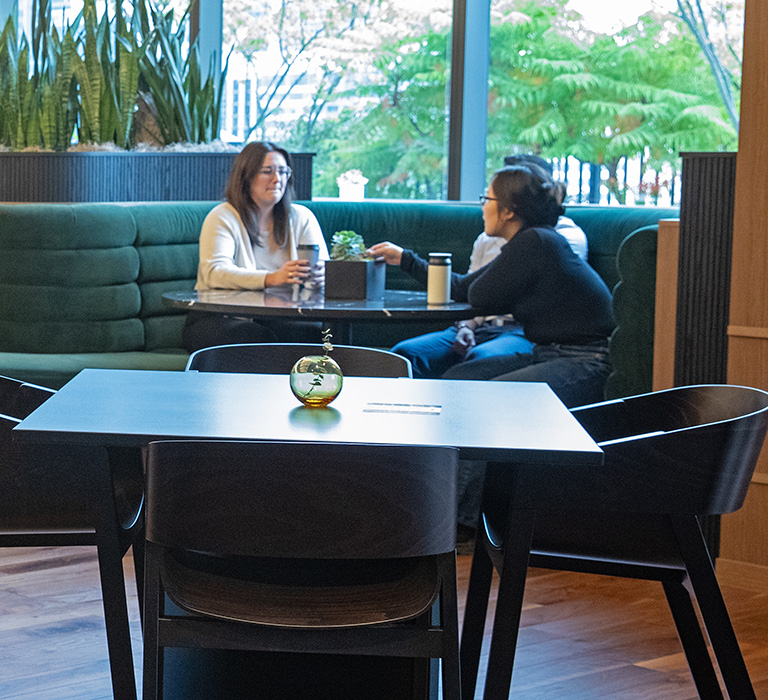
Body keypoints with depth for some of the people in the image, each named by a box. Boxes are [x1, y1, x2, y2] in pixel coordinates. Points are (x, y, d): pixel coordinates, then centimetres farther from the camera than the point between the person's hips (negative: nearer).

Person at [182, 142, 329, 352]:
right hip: (221, 317, -3)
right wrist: (271, 279, -36)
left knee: (315, 333, -29)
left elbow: (324, 269, 3)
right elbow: (214, 272, -18)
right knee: (259, 337, -36)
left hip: (281, 317, 3)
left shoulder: (302, 218, 12)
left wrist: (318, 277, -26)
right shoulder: (222, 217, -1)